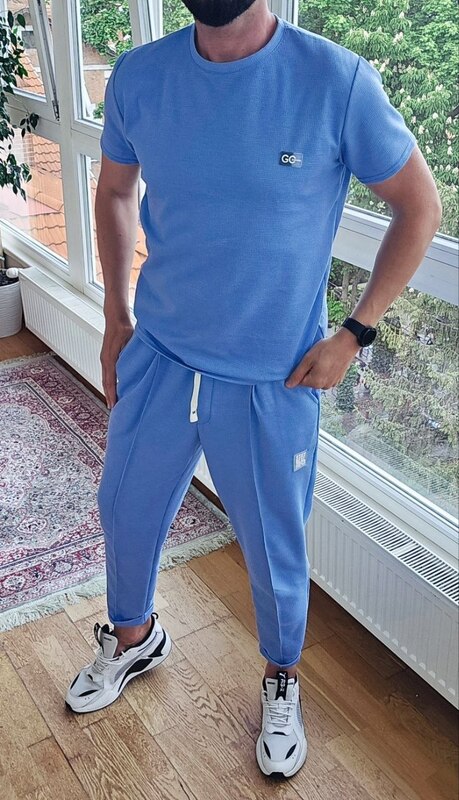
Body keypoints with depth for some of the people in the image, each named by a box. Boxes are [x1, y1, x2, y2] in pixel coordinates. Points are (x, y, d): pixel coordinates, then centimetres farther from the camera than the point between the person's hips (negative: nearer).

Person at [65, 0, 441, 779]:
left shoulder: (338, 81, -17)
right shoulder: (137, 75, -6)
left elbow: (420, 206, -6)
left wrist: (353, 332, -9)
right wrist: (115, 316, 9)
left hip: (274, 379, -3)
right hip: (156, 356, 4)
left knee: (275, 548, 13)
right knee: (125, 512, 21)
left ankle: (282, 680, 45)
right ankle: (134, 637, 53)